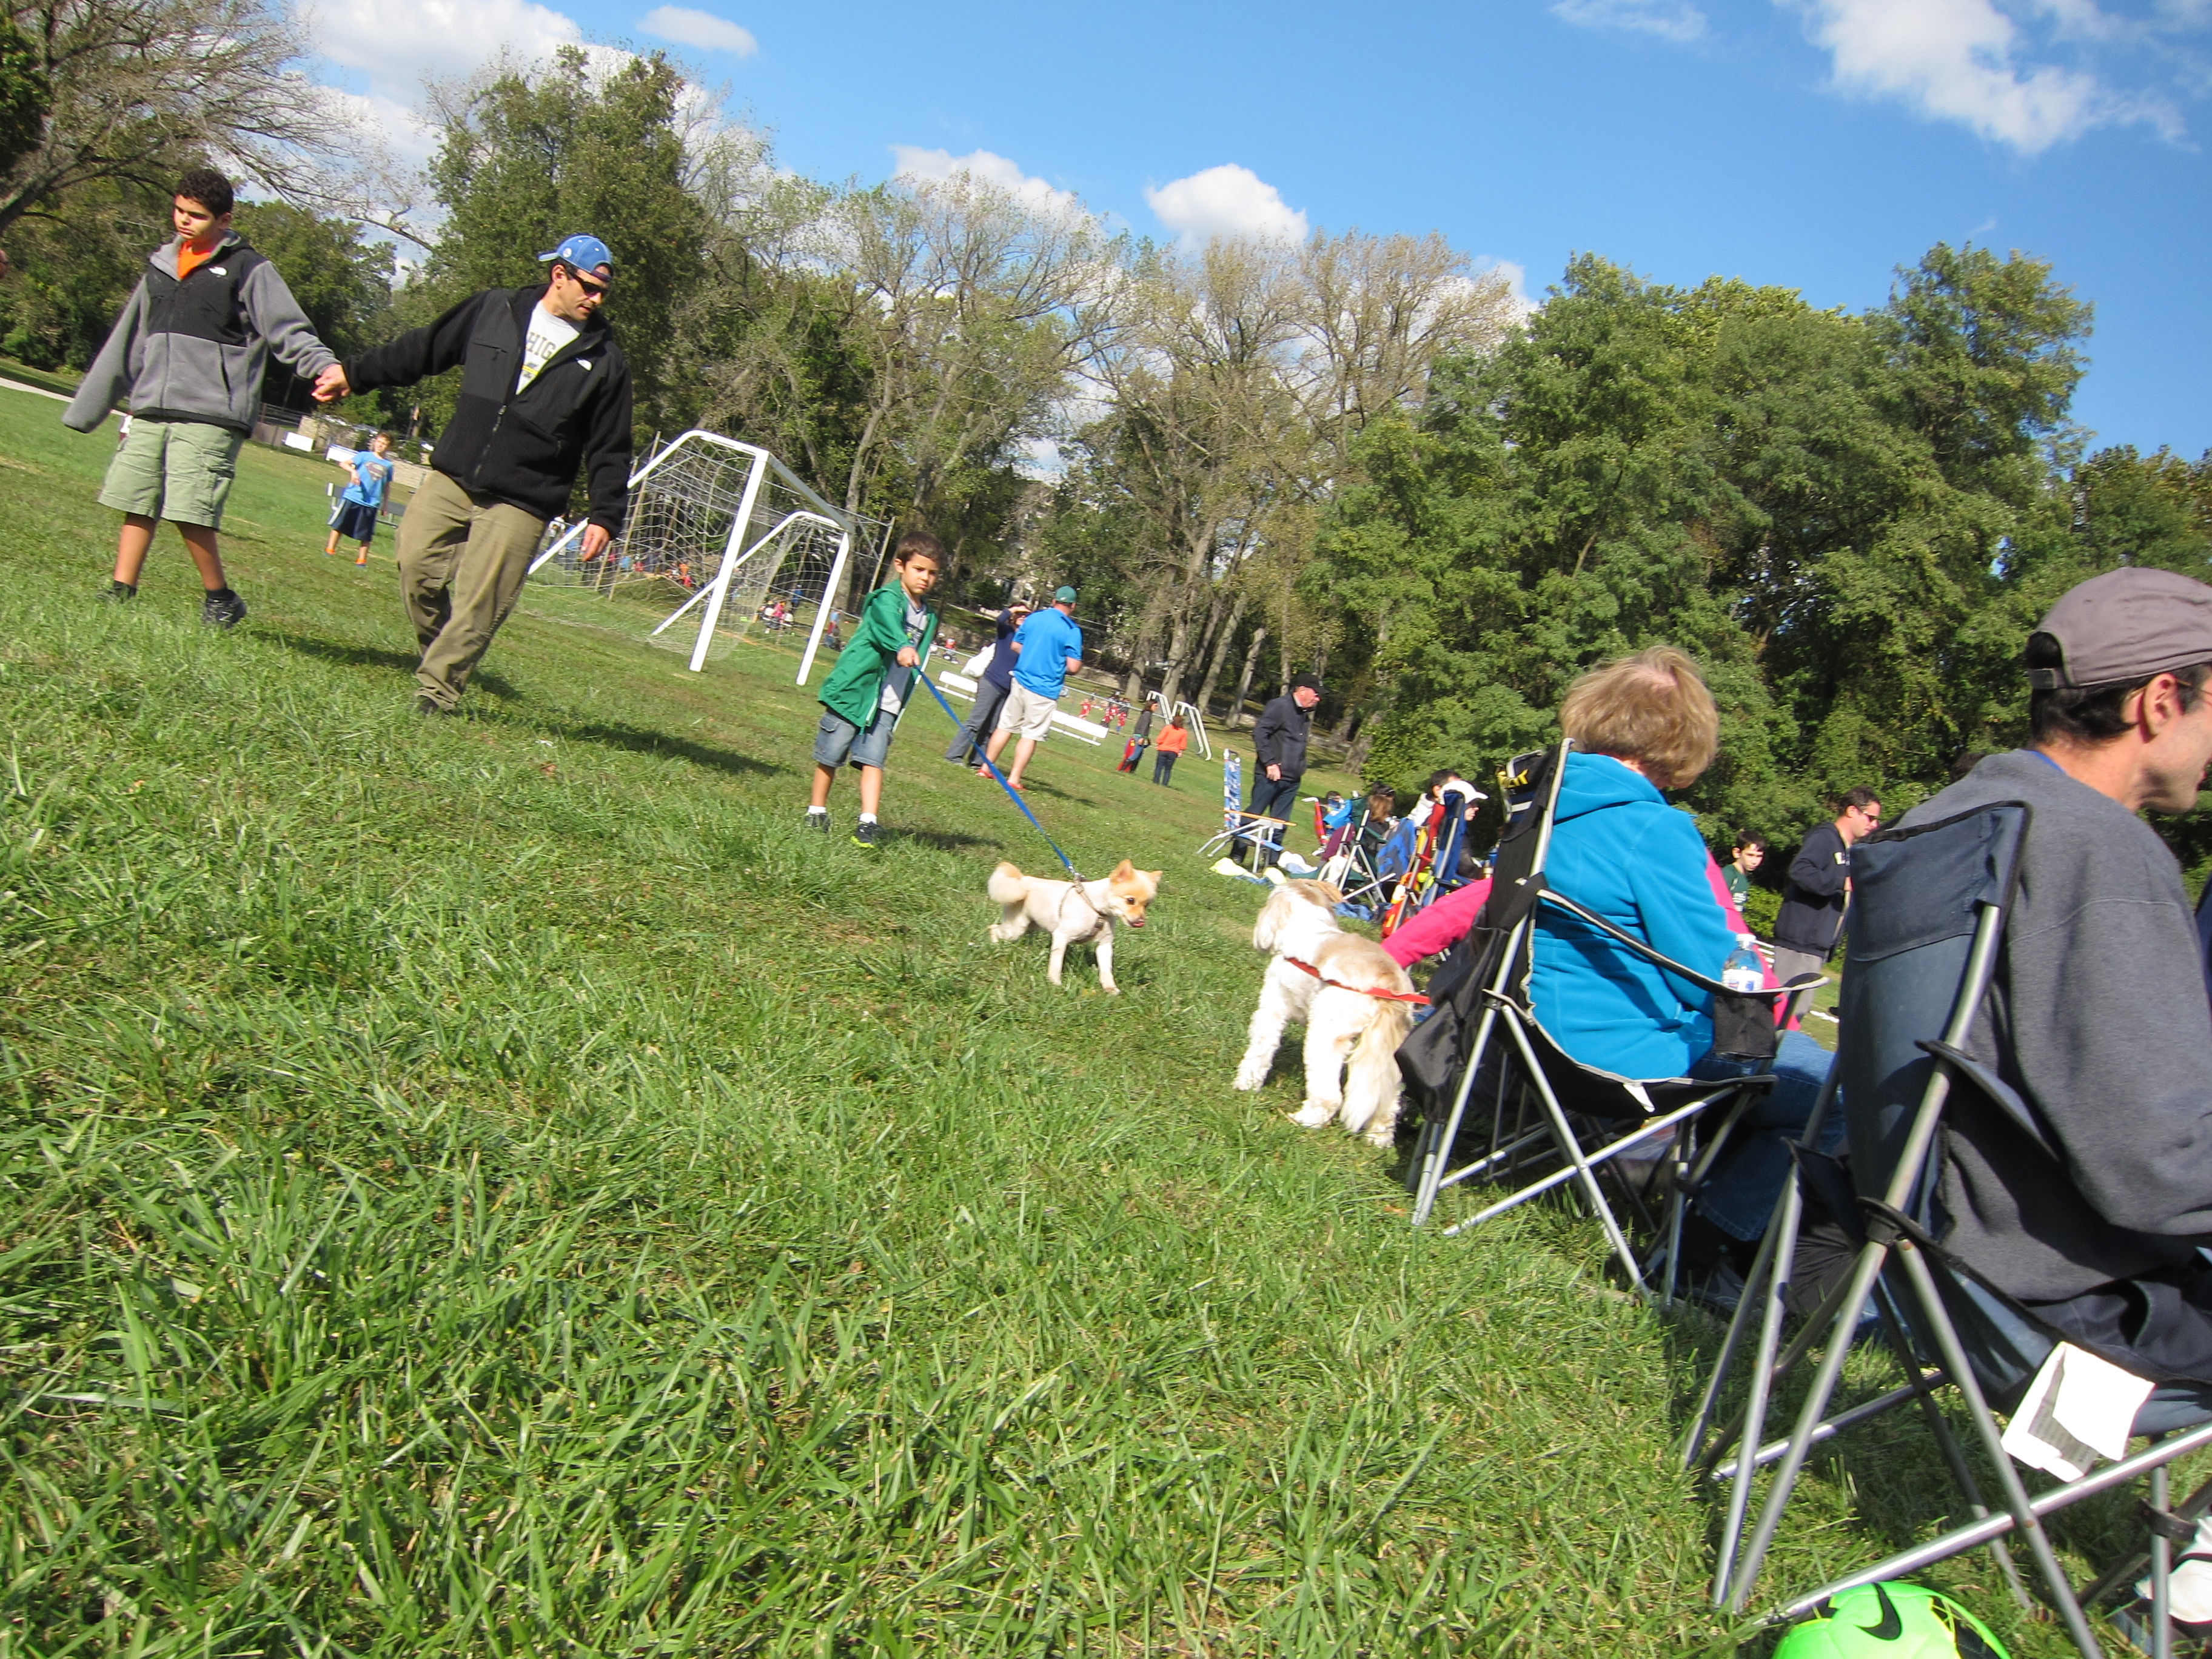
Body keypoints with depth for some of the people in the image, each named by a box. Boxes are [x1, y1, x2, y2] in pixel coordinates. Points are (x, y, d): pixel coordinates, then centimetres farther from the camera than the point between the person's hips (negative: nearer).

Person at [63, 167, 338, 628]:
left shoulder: (248, 269, 0)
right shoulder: (161, 266, 18)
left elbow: (290, 331, -7)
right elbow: (127, 343, 24)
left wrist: (326, 366, -29)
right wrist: (87, 408, 27)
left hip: (209, 416, -6)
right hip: (150, 413, 6)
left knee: (190, 512, -13)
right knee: (136, 506, 4)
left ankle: (221, 599, 3)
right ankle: (121, 593, 12)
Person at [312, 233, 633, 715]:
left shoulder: (603, 359, 2)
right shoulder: (493, 309, 7)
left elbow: (609, 449, 3)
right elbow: (423, 350, 20)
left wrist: (605, 516, -5)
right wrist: (356, 374, 24)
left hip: (520, 502, -3)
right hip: (452, 477, 3)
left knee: (478, 604, -9)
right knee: (416, 561, -7)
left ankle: (437, 690, 2)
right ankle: (438, 656, 14)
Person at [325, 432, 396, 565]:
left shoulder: (388, 465, 6)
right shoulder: (365, 455, 2)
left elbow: (386, 487, 13)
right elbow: (345, 464, -6)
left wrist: (385, 505, 12)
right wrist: (353, 471, -26)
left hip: (371, 503, 1)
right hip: (352, 497, -1)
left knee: (366, 535, 4)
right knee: (339, 524, 8)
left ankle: (362, 559, 16)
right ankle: (330, 549, 21)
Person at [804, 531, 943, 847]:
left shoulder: (928, 617, 13)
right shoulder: (887, 599, -9)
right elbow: (888, 624, -32)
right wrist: (902, 647, -51)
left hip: (888, 704, 5)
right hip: (853, 690, -5)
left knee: (873, 760, -7)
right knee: (830, 756, 5)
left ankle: (868, 822, -12)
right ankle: (816, 812, 22)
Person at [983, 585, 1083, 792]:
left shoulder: (1034, 618, 4)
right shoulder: (1072, 630, -11)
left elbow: (1016, 646, 13)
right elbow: (1073, 667, -14)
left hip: (1021, 680, 5)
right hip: (1046, 689, -5)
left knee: (1006, 726, 14)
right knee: (1031, 735, 1)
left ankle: (986, 767, 19)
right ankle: (1014, 779, -1)